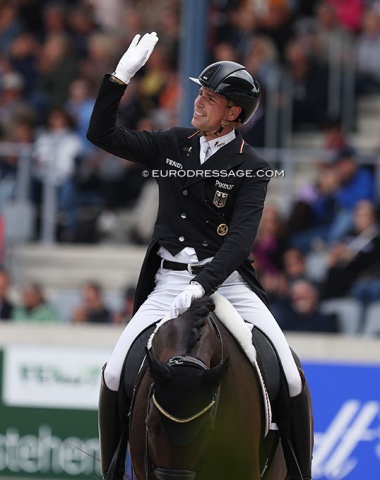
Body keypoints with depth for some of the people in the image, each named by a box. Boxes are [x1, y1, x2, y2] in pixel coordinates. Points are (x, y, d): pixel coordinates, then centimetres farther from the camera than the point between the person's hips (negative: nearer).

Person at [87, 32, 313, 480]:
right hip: (169, 281, 3)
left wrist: (203, 283, -29)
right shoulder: (172, 145, 9)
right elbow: (101, 133, 9)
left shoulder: (251, 168, -4)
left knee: (291, 381, -16)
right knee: (114, 375, -14)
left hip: (227, 279, -3)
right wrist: (119, 77, -2)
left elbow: (242, 238, -14)